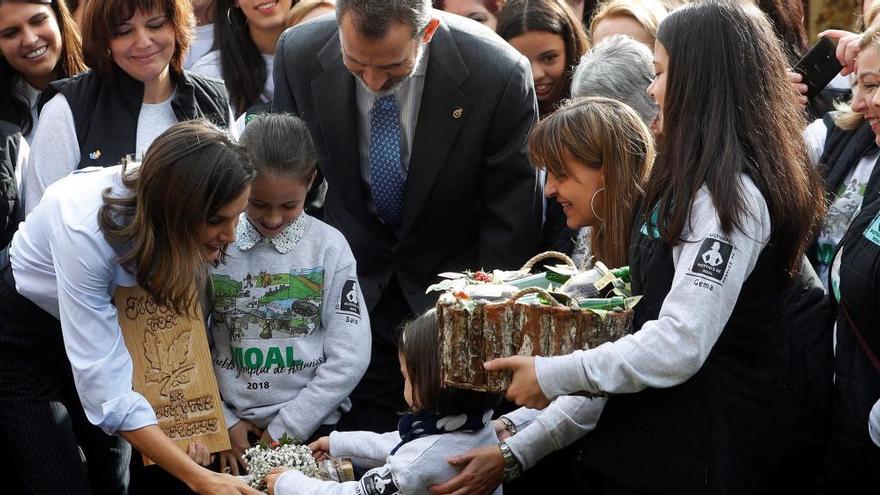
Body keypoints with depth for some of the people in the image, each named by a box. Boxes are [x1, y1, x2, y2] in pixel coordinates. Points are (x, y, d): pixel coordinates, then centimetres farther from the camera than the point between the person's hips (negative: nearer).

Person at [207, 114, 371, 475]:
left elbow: (349, 357, -8)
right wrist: (222, 423, -5)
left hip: (311, 429, 0)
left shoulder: (329, 247, -6)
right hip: (230, 426, 0)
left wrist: (285, 428, -9)